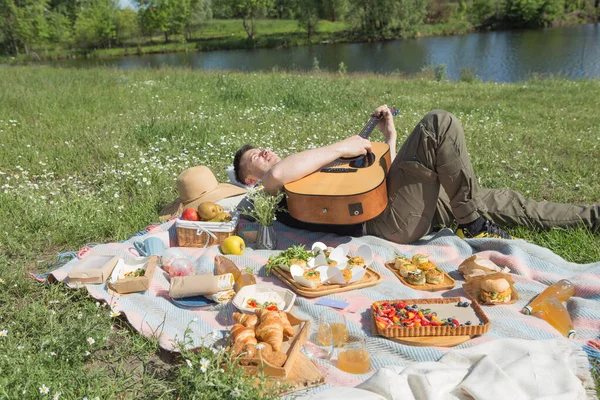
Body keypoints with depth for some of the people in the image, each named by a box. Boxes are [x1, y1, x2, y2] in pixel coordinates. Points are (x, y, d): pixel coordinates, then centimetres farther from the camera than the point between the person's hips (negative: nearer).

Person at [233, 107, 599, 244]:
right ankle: (473, 225, -7)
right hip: (391, 219, -9)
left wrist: (390, 136, 20)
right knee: (440, 124, -17)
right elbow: (277, 173, -25)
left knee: (501, 201, 14)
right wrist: (342, 147, -17)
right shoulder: (272, 199, 5)